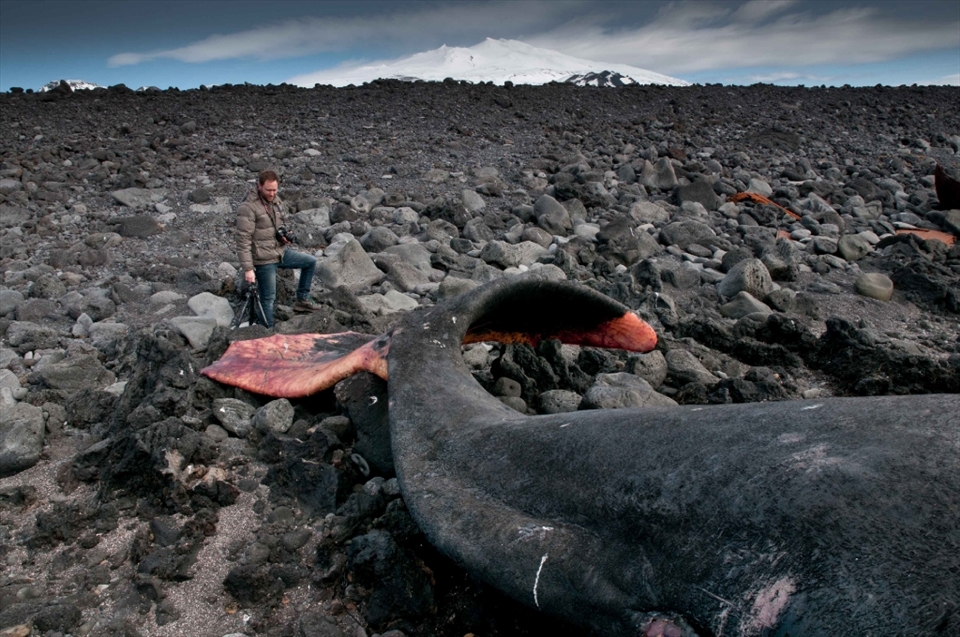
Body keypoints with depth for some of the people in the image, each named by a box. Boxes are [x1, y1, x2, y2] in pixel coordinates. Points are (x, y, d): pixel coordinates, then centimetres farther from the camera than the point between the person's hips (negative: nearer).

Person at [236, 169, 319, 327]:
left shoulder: (276, 201, 5)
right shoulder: (248, 207, -19)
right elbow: (243, 240, -21)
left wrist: (284, 234, -3)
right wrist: (248, 268, -23)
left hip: (281, 251, 8)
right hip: (264, 259, -8)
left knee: (311, 262, 10)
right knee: (268, 298, 1)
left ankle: (302, 299, 19)